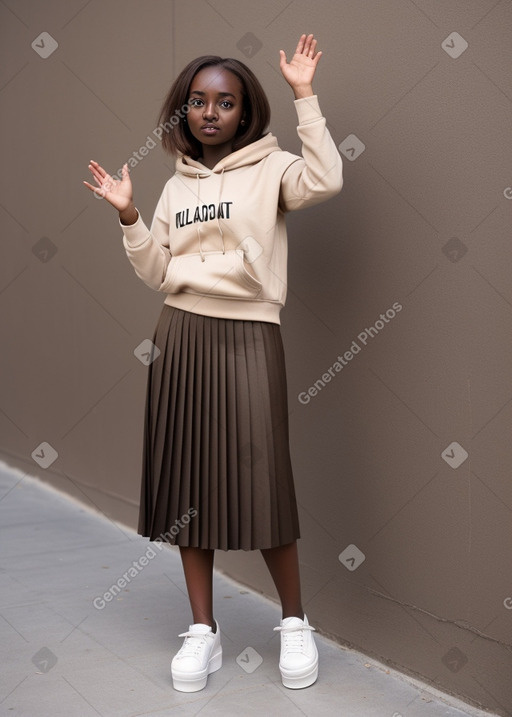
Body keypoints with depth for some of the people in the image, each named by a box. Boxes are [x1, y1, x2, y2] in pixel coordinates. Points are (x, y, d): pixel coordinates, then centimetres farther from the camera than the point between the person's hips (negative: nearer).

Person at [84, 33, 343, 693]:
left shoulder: (268, 167, 1)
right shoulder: (177, 185, 15)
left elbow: (325, 181, -20)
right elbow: (157, 273, 11)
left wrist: (305, 97, -17)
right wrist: (127, 217, 0)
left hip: (248, 335, -4)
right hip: (182, 336, 5)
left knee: (259, 480, -5)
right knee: (186, 478, 5)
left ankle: (294, 622, 16)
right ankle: (203, 630, 18)